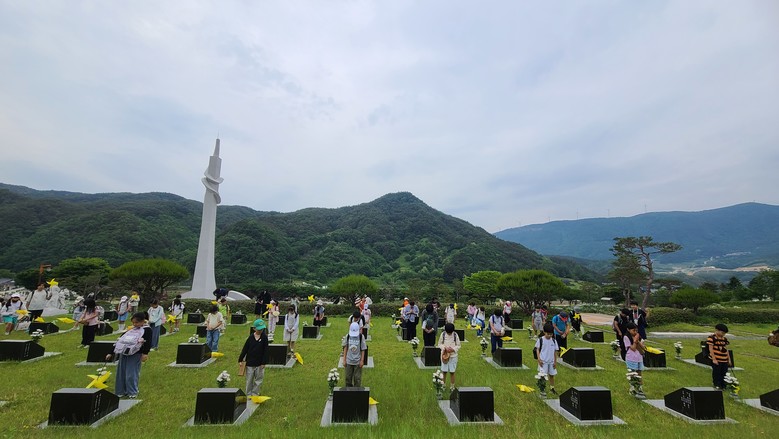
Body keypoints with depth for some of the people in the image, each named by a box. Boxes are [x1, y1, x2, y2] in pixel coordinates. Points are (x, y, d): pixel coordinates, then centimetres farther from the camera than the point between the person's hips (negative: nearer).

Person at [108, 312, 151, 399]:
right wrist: (111, 353, 18)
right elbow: (120, 340, 20)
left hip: (135, 355, -6)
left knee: (132, 374, -4)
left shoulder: (147, 330, -3)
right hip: (123, 353, 6)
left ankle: (133, 392, 10)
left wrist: (145, 353, -23)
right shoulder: (130, 330, 16)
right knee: (121, 373, 10)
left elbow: (148, 342, -12)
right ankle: (121, 391, 24)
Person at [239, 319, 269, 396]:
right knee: (249, 380, 13)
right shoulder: (251, 337, -6)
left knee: (259, 379, 10)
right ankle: (248, 394, 29)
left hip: (260, 363, -1)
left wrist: (264, 362, -7)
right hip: (250, 363, 1)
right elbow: (245, 349, 0)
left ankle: (255, 394, 26)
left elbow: (265, 351, -7)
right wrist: (240, 359, 0)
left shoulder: (264, 337, -9)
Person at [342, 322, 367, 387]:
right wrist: (344, 360, 1)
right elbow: (345, 348, 1)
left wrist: (362, 360, -8)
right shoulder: (347, 336, -7)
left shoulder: (361, 337, -12)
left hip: (358, 361, -2)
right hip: (349, 361, 2)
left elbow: (363, 350, -5)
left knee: (357, 378, 7)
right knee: (348, 377, 13)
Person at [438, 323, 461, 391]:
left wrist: (453, 349, -18)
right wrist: (444, 348, -17)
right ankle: (443, 384, 25)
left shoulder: (455, 335, -8)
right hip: (444, 355, 1)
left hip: (453, 355, 0)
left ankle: (452, 386, 19)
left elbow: (458, 345, -1)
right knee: (444, 371, 7)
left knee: (452, 372, 5)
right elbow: (439, 344, 1)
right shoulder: (443, 334, -7)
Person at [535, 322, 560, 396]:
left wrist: (555, 361, 4)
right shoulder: (540, 340, -9)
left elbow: (555, 351, 6)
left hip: (551, 361, 4)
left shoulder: (554, 341, 0)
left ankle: (552, 388, 31)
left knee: (552, 375, 14)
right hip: (543, 361, -3)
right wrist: (539, 359, -11)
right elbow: (537, 349, -4)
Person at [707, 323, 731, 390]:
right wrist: (714, 359, -14)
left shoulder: (724, 339, 12)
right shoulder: (711, 338, -10)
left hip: (724, 360, 6)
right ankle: (717, 385, 11)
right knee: (716, 373, 1)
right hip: (716, 360, -6)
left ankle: (723, 385, 23)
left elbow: (726, 349, 17)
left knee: (724, 373, 11)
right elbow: (711, 349, -12)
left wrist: (729, 359, 14)